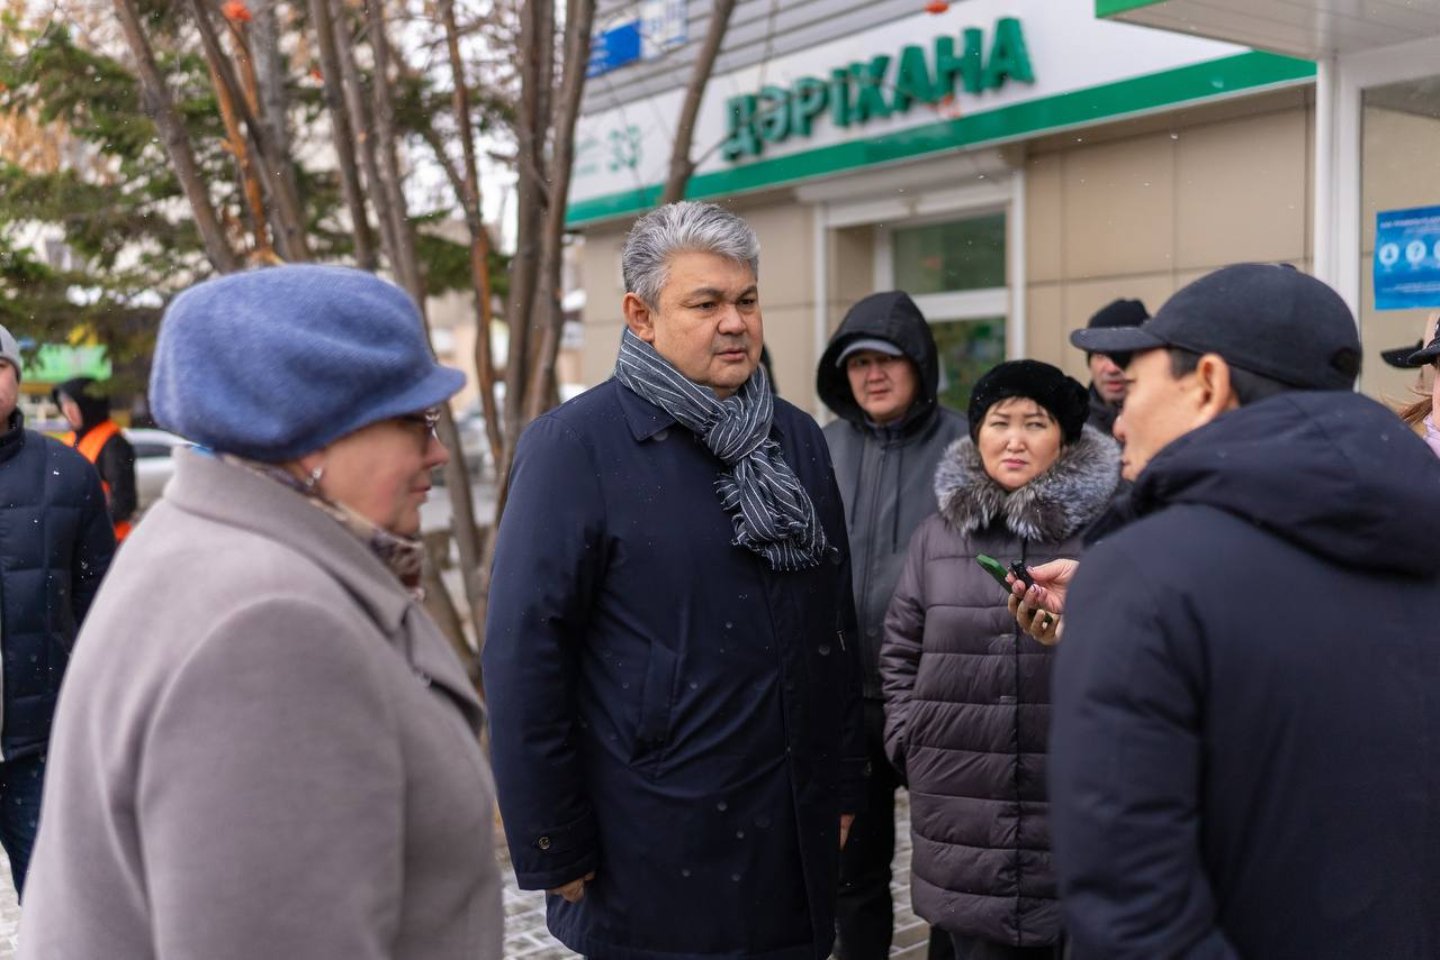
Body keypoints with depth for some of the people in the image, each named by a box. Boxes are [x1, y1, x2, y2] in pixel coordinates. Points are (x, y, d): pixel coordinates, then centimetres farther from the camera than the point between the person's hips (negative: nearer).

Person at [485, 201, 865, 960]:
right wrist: (552, 847, -12)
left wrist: (843, 784, 12)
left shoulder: (797, 438, 7)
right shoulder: (576, 445, -11)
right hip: (653, 860, -5)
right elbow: (525, 655, -13)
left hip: (794, 843, 6)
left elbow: (835, 630, 12)